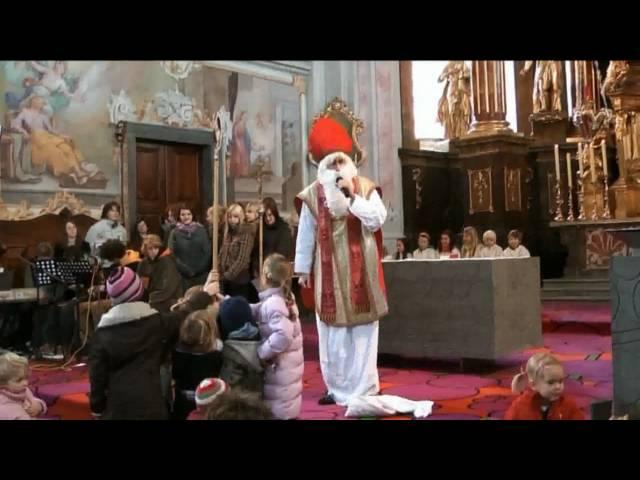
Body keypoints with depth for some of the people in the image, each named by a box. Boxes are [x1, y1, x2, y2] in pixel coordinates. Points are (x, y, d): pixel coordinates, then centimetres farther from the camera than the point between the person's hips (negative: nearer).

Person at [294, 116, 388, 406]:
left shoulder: (364, 187, 0)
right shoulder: (313, 194, 0)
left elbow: (378, 220, -12)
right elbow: (305, 235, 4)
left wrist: (353, 196, -16)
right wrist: (303, 269, 4)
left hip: (361, 270, 0)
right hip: (330, 271, 1)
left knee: (363, 330, 3)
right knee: (333, 331, 5)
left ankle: (363, 388, 11)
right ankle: (339, 387, 17)